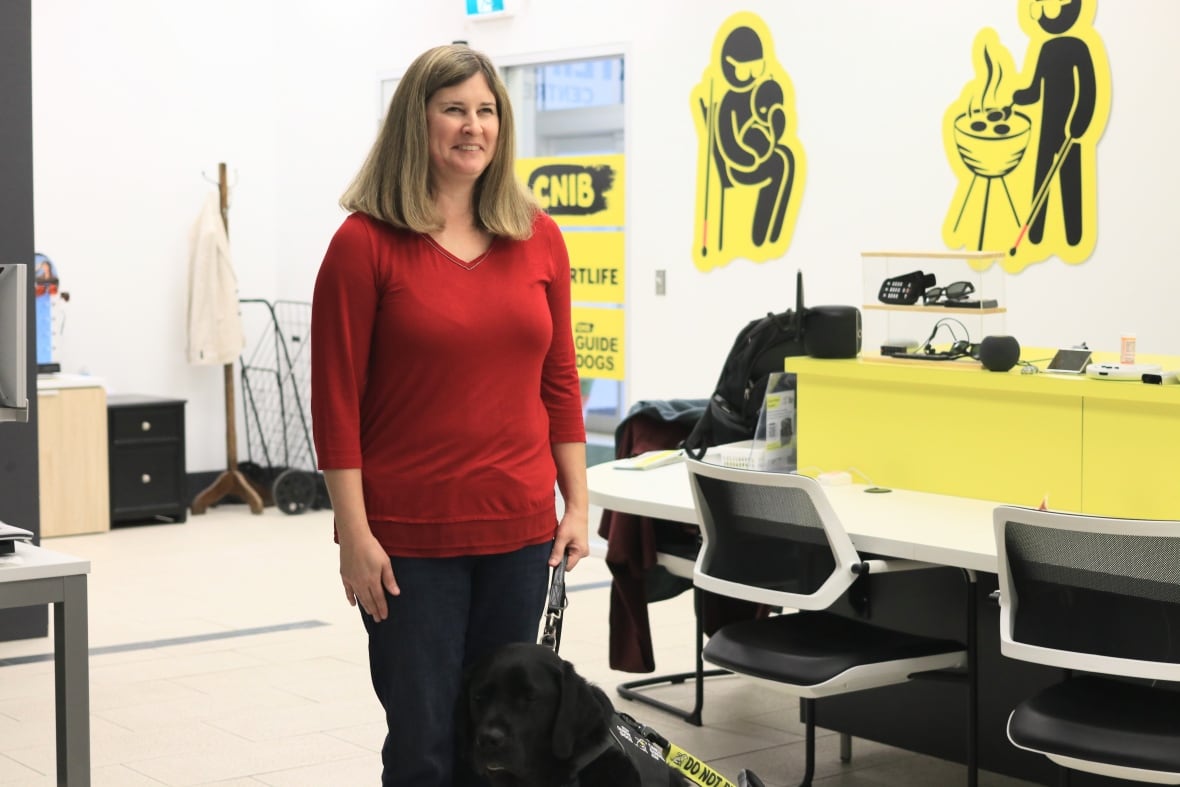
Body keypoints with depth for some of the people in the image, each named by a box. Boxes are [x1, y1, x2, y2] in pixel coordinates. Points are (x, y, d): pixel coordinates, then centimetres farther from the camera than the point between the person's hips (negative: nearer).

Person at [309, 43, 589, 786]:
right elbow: (337, 401, -8)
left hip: (519, 527, 4)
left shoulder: (538, 238, 6)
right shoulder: (366, 243, -7)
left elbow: (559, 384, 10)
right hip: (410, 536, -4)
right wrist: (356, 536, -11)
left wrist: (577, 505, 7)